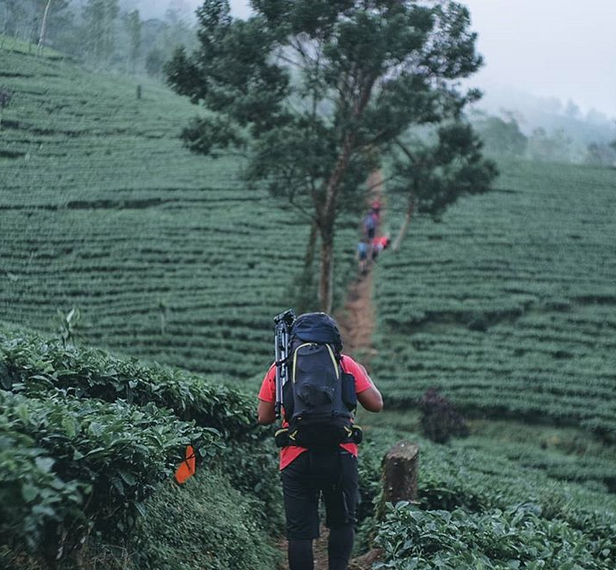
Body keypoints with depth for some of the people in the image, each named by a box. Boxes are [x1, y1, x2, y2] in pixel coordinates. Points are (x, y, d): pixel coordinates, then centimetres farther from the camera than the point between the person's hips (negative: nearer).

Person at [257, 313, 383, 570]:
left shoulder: (280, 368, 5)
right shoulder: (344, 364, 3)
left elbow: (263, 417, 5)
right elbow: (376, 404, 2)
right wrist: (365, 376, 19)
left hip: (296, 459, 0)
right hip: (340, 455, 0)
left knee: (300, 531, 7)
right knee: (342, 523, 18)